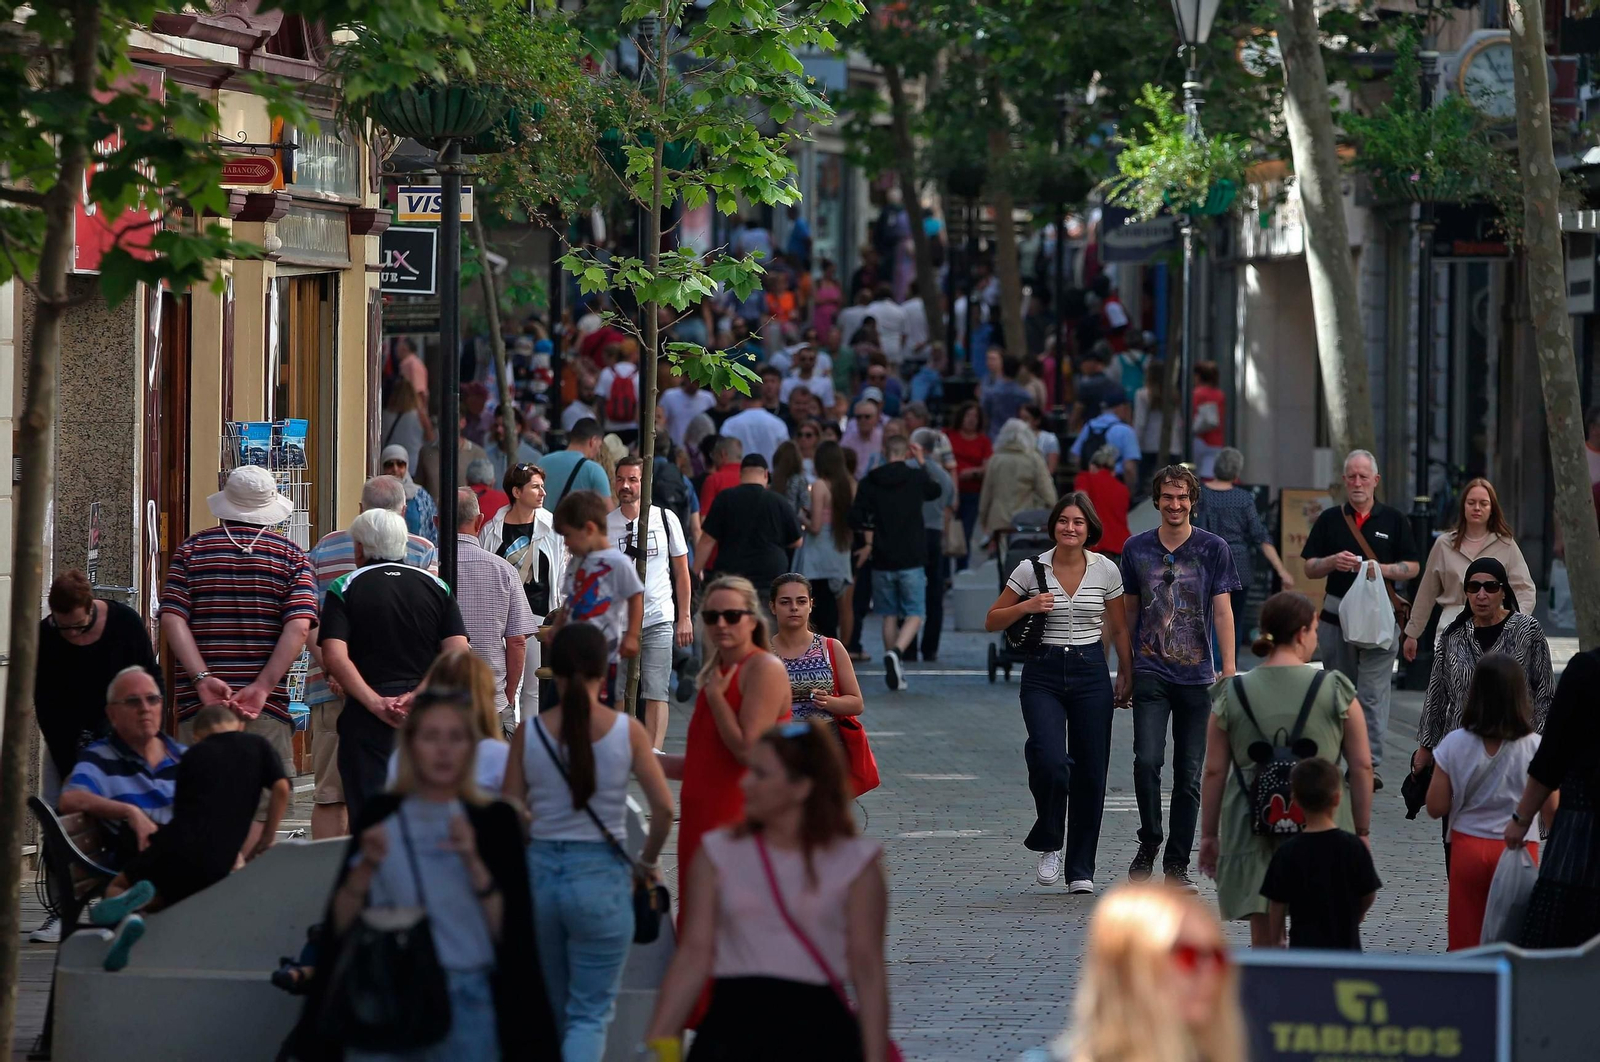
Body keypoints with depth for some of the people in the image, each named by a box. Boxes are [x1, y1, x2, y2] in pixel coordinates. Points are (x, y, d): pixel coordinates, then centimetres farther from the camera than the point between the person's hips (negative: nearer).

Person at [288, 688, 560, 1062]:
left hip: (464, 1002, -1)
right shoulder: (381, 815, 4)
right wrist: (365, 868, -14)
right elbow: (339, 925, 2)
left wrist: (473, 862, -18)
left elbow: (510, 932, -6)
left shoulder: (493, 820, 1)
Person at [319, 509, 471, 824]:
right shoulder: (436, 586, 9)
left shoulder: (345, 589, 0)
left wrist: (376, 703, -13)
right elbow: (459, 653, -2)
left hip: (369, 718, -3)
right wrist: (418, 695, -6)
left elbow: (334, 657, -13)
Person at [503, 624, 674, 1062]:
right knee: (590, 1013, 2)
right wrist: (648, 862, 10)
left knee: (550, 1008, 20)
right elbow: (663, 808, -7)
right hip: (601, 875, -2)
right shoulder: (627, 731, -6)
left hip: (540, 872, 2)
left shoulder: (529, 733, -3)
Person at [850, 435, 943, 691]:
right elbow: (935, 491, 19)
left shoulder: (870, 482, -2)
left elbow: (855, 518, -7)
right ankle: (896, 652, -26)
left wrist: (870, 540, 9)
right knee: (914, 615, 1)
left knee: (890, 616, 13)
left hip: (882, 561, 2)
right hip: (911, 559, -2)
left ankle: (894, 671, 15)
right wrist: (922, 463, 26)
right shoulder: (916, 478, -3)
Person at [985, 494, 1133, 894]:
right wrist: (1026, 607, -13)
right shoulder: (1031, 570, -2)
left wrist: (1127, 676, 12)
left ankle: (1081, 869, 14)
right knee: (1050, 761, -22)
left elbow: (1119, 628, 12)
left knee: (1090, 772, 2)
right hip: (1043, 673, -2)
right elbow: (992, 621, 4)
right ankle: (1048, 843, 3)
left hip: (1090, 672, 2)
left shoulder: (1106, 571, 1)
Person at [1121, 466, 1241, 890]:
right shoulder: (1137, 549, 7)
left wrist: (1229, 671, -7)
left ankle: (1178, 865, 10)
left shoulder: (1213, 549, 3)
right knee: (1147, 760, -17)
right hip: (1150, 672, 0)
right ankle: (1149, 842, 4)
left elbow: (1223, 612, 0)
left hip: (1196, 675, 0)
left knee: (1189, 774, 2)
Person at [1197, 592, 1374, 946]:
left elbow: (1214, 772, 2)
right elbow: (1362, 766, 0)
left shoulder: (1233, 695, 0)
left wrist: (1209, 835, 11)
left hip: (1253, 833, 0)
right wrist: (1361, 831, 9)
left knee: (1265, 939, 6)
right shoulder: (1336, 691, -2)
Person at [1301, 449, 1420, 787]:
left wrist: (1381, 569, -11)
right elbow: (1310, 568, 9)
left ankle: (1372, 764, -17)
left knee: (1372, 694, -12)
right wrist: (1333, 562, -11)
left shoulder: (1393, 520, 7)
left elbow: (1412, 568, 7)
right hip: (1336, 615, 3)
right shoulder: (1329, 520, 11)